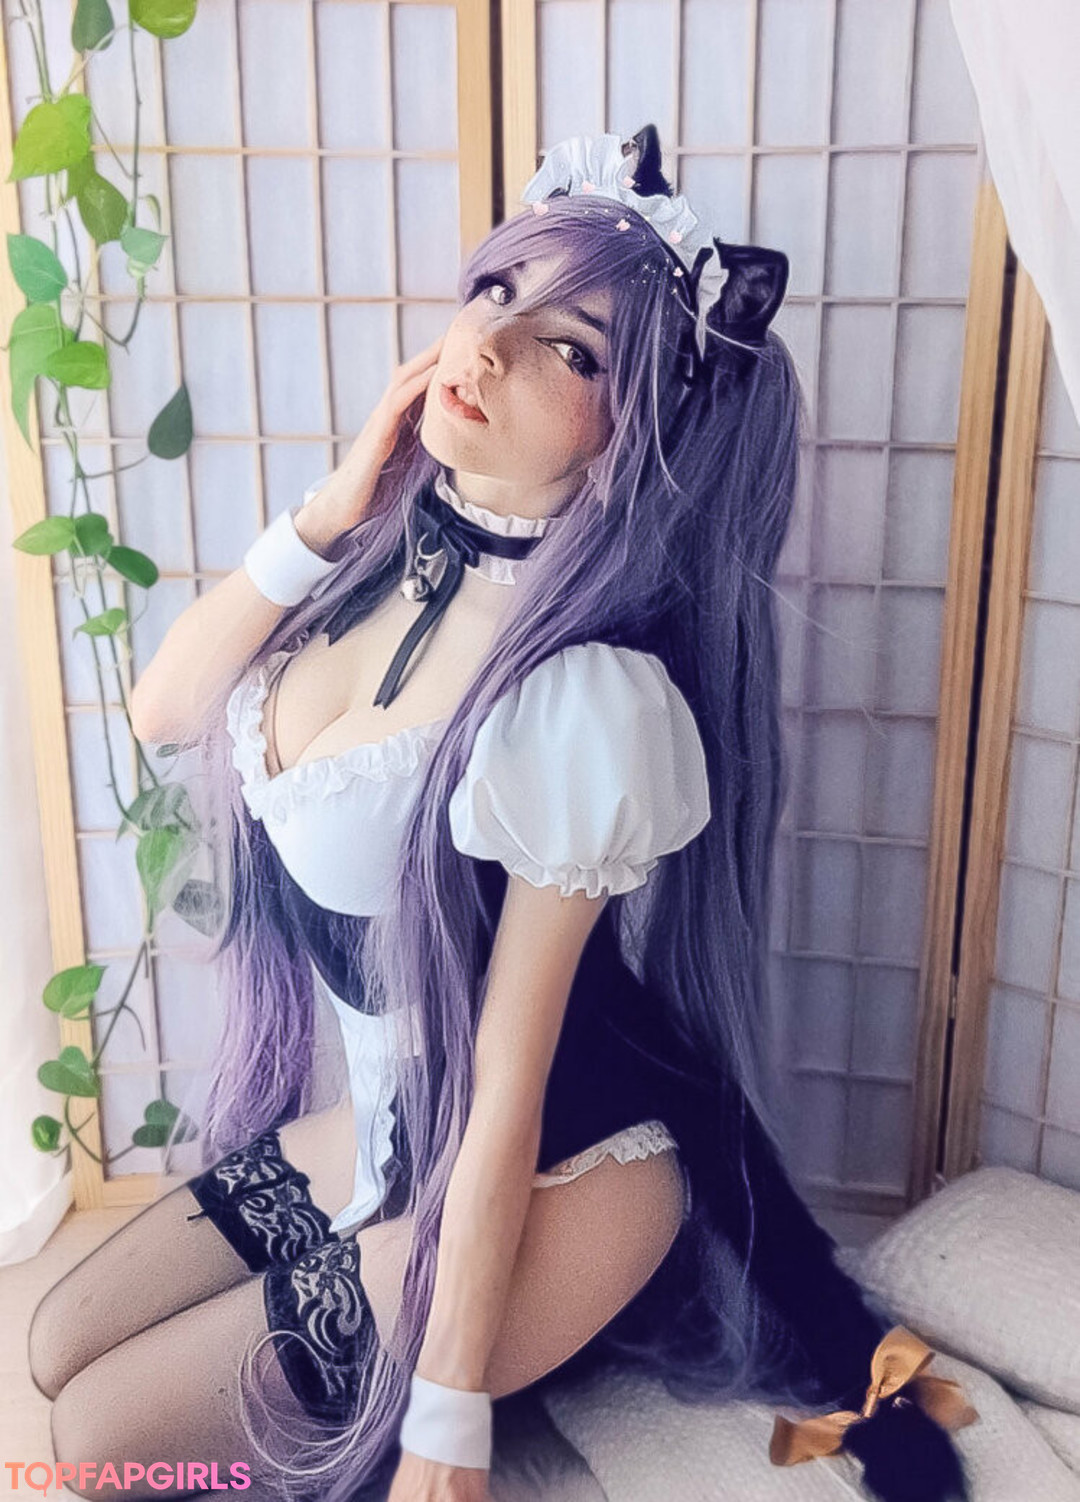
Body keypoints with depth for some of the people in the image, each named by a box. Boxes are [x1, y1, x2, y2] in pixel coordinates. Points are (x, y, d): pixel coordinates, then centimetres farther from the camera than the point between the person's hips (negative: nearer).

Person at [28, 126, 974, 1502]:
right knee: (56, 1350, 17)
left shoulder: (583, 694, -30)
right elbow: (163, 707, 0)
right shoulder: (395, 546, -7)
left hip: (547, 1185, -7)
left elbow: (508, 1099, -24)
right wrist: (330, 508, -13)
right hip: (381, 1131, 8)